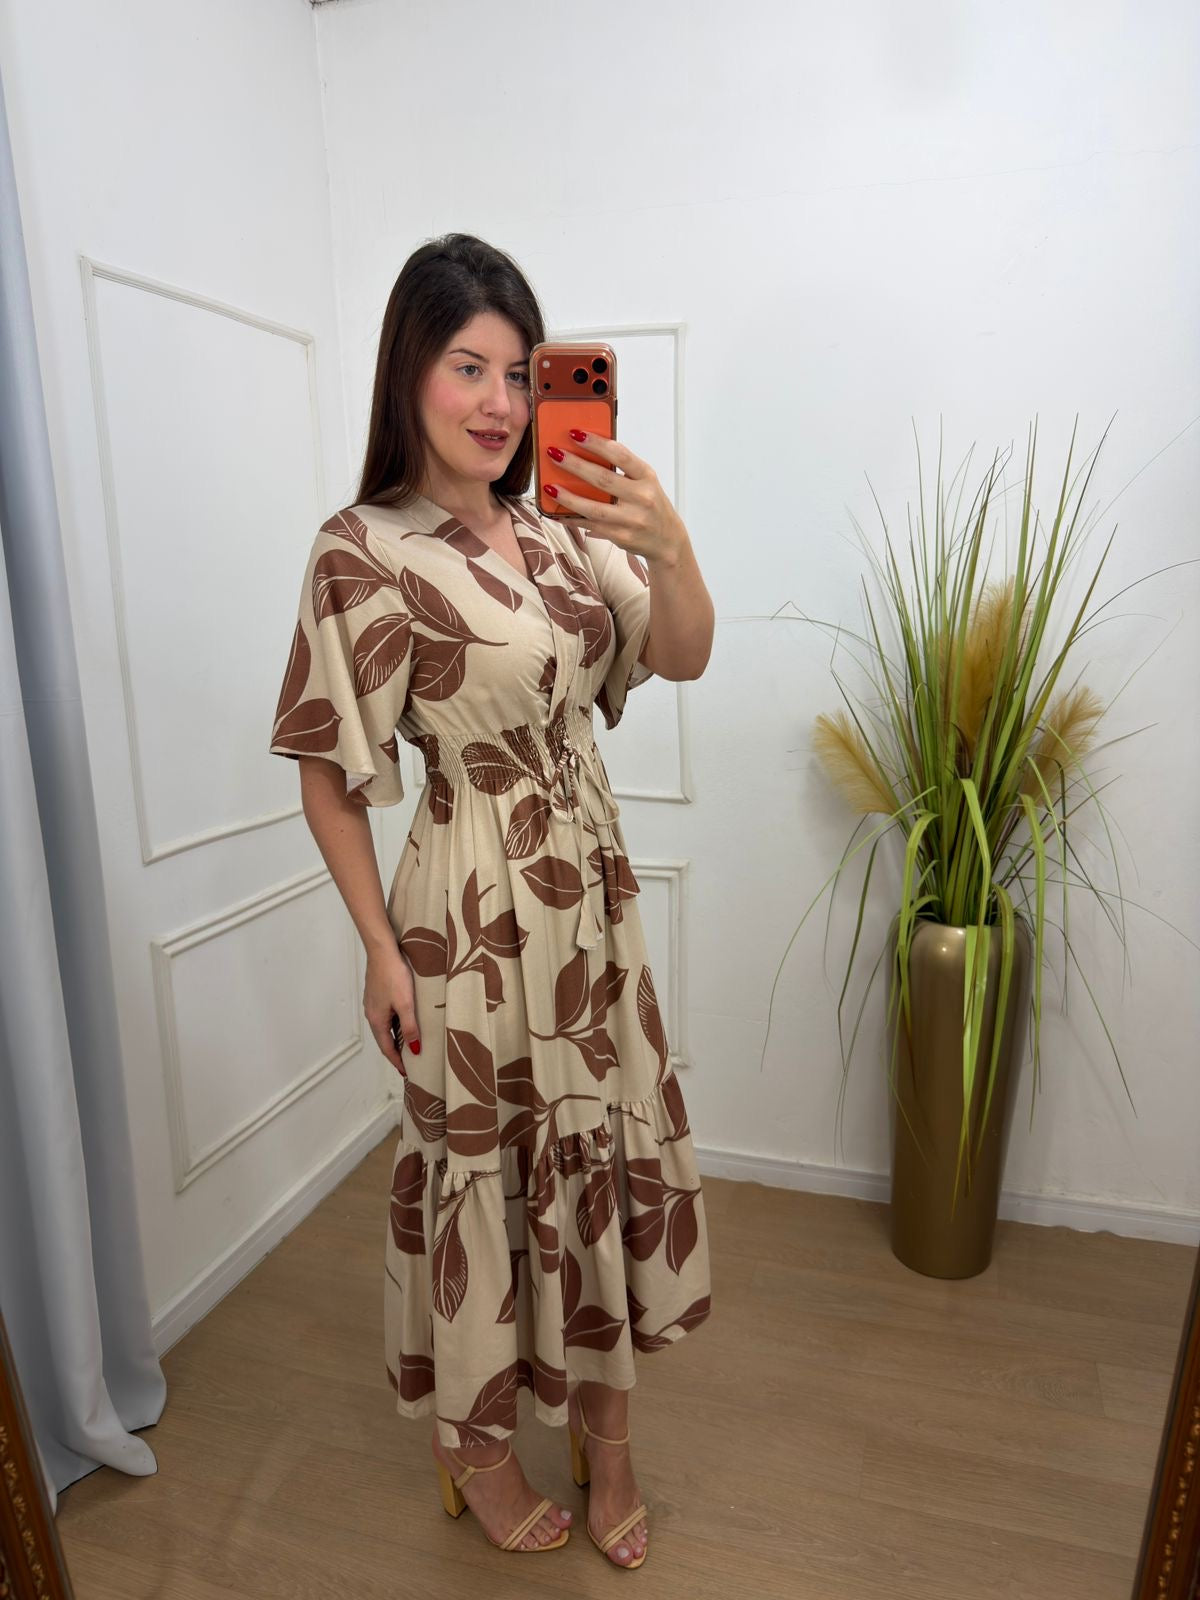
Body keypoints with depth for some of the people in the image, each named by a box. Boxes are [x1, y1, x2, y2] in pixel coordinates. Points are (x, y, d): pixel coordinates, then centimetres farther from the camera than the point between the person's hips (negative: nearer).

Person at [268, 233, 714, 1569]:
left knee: (607, 1145, 17)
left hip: (591, 886, 6)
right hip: (475, 906, -6)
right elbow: (328, 773, -10)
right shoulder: (366, 552, -13)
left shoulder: (559, 525, 3)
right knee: (481, 1165, 12)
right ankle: (474, 1444, 41)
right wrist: (381, 949, -9)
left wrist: (669, 545, -20)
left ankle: (602, 1421, 43)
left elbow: (683, 658, -1)